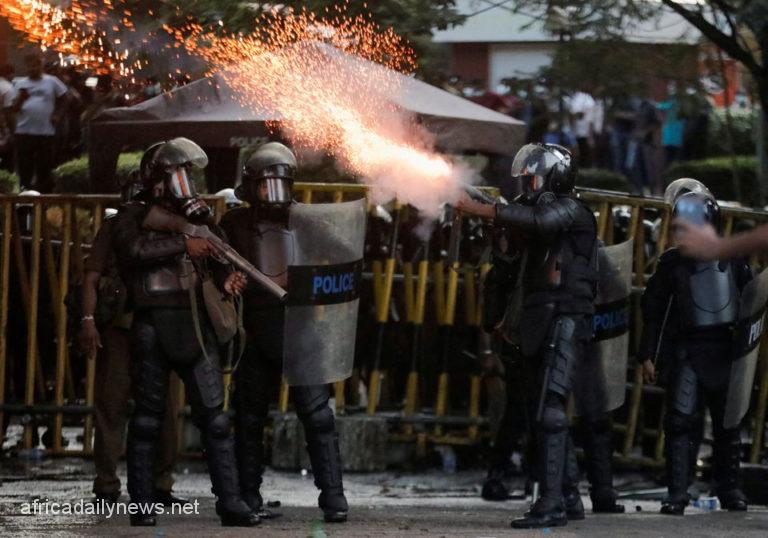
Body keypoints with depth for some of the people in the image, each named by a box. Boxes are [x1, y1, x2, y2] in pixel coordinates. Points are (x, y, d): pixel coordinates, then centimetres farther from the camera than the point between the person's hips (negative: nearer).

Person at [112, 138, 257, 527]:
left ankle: (230, 502, -2)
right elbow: (133, 248, -16)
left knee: (214, 414, -1)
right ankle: (142, 505, 7)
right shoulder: (133, 217, 4)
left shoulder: (193, 219, 18)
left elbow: (212, 262, 19)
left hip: (194, 324, 4)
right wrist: (183, 245, -18)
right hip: (152, 324, -4)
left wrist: (226, 280, -3)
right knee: (148, 416, 1)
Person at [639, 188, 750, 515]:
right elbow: (653, 310, 7)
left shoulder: (733, 258, 6)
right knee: (681, 421, -10)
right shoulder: (673, 262, 4)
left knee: (727, 423, 8)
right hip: (686, 350, -1)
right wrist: (647, 356, 3)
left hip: (725, 349, 2)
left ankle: (729, 490, 20)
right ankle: (677, 494, -9)